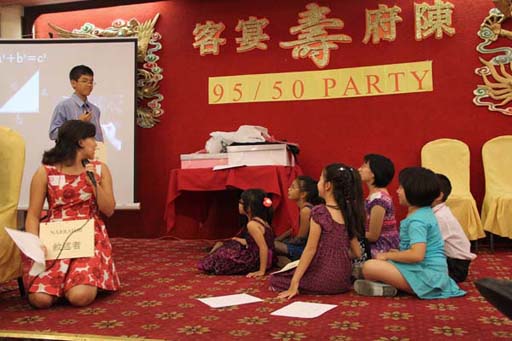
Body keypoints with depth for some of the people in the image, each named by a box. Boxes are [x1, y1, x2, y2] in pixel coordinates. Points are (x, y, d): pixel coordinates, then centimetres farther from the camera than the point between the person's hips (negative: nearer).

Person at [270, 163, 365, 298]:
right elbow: (357, 253, 5)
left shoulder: (319, 212, -16)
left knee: (275, 279, 11)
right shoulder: (348, 213, 2)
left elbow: (310, 249, -17)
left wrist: (294, 284, -13)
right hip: (343, 280, 6)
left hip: (324, 279, -6)